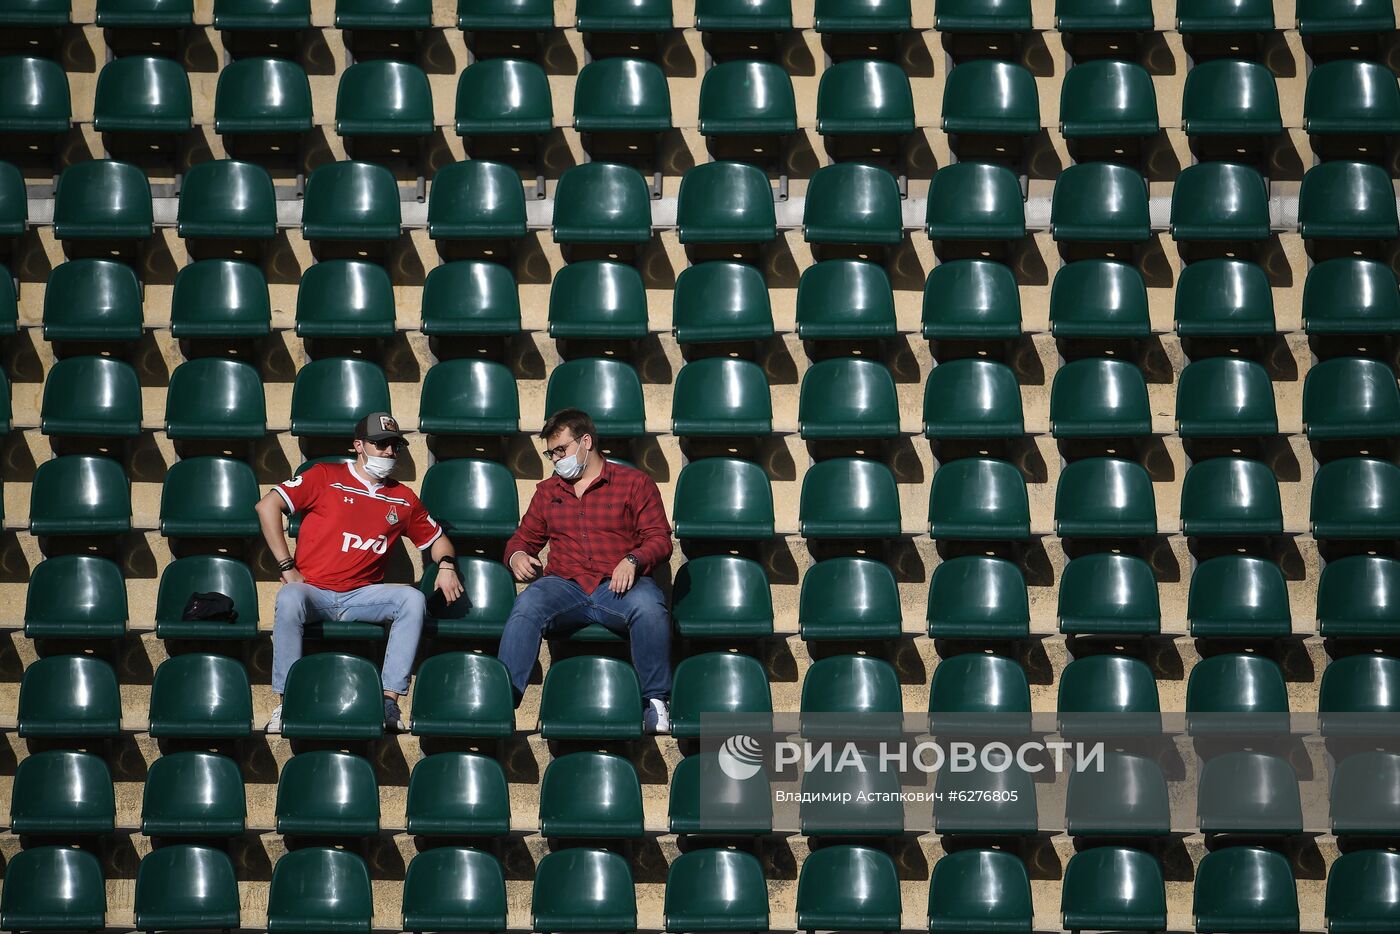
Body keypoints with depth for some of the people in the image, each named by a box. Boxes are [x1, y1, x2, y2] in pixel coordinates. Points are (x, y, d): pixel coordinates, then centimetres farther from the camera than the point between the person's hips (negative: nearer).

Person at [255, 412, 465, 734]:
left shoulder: (403, 499, 16)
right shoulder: (325, 477, 4)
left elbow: (436, 538, 28)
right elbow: (268, 506, -3)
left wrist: (446, 566, 3)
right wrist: (287, 568, -8)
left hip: (361, 596, 3)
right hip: (313, 592, -3)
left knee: (413, 599, -23)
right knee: (289, 599, -37)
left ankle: (389, 699, -28)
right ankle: (285, 703, -33)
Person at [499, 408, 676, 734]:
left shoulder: (635, 483, 14)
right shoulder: (547, 491, 27)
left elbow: (659, 539, 6)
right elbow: (524, 537, 30)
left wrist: (633, 561, -14)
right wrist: (516, 555, 4)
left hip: (619, 585, -2)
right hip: (564, 585, 2)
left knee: (649, 607, -38)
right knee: (526, 606, -33)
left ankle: (656, 702, -25)